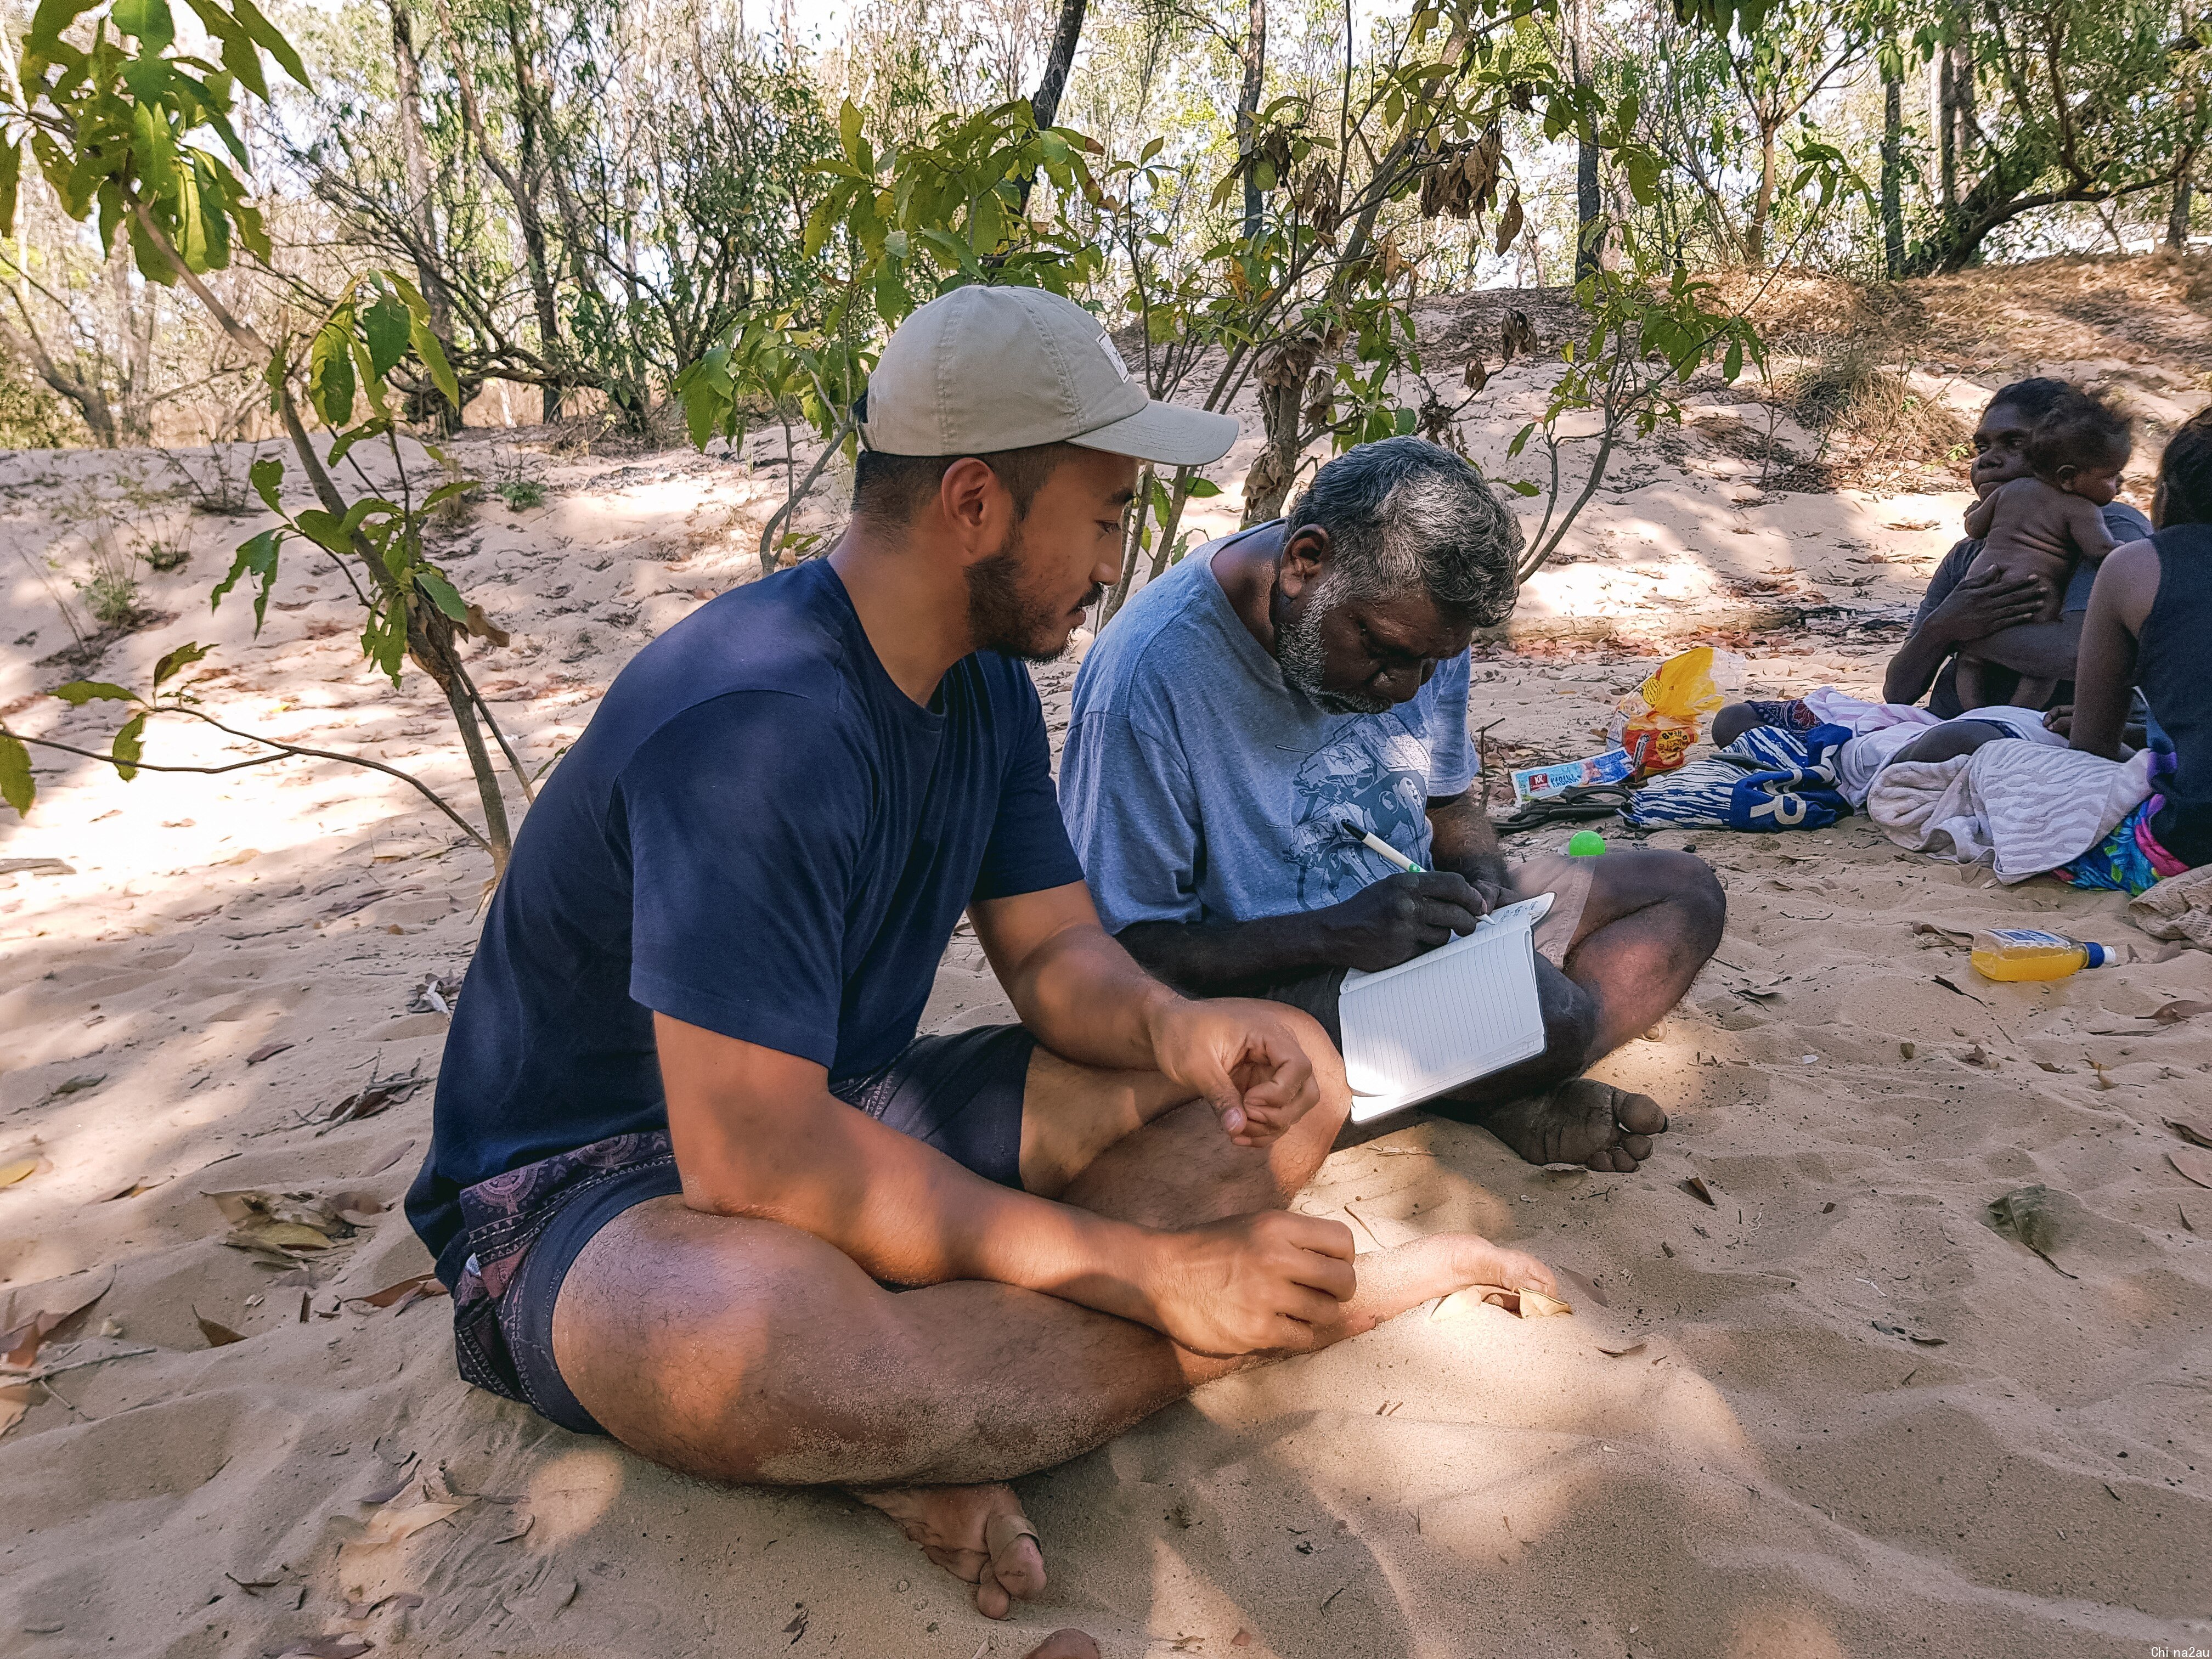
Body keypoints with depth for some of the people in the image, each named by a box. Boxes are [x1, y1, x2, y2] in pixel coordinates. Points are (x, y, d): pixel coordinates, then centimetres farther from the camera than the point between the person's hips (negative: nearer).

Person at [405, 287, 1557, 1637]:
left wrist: (1179, 1033, -21)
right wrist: (1149, 1269, -31)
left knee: (1288, 1081, -3)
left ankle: (927, 1435, -18)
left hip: (851, 1114, 8)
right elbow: (750, 1155, -34)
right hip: (596, 1192, -7)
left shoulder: (986, 684, 0)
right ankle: (1338, 1301, -25)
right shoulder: (756, 718, -29)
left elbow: (1060, 953, 5)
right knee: (755, 1325, -45)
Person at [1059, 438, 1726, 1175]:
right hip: (1277, 974, -8)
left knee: (1686, 892, 2)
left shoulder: (1410, 616, -2)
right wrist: (1339, 935, -31)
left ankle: (1499, 1095, -12)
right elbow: (1127, 947, -21)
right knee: (1541, 1008, -31)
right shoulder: (1147, 678, -25)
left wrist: (1483, 874, -10)